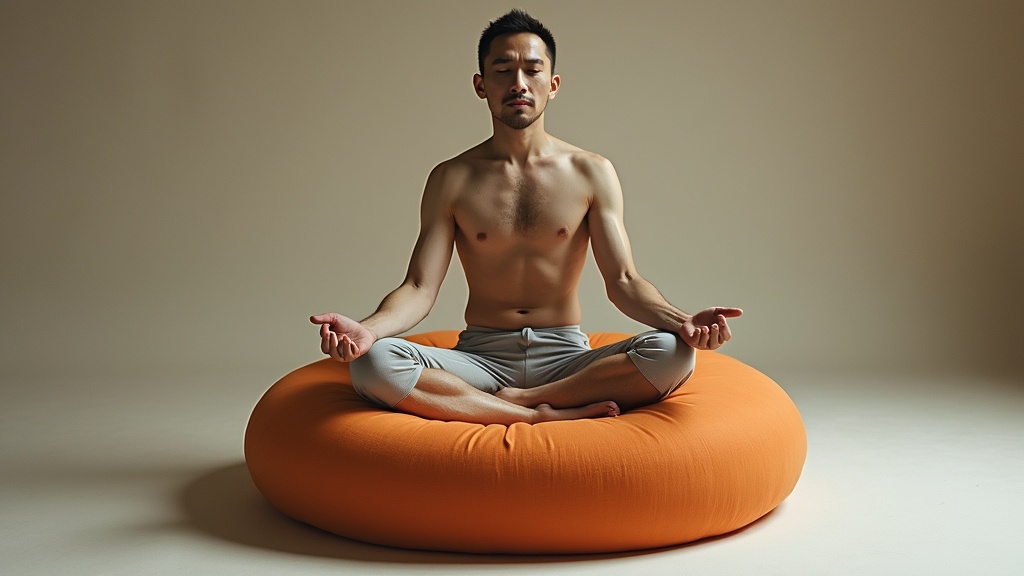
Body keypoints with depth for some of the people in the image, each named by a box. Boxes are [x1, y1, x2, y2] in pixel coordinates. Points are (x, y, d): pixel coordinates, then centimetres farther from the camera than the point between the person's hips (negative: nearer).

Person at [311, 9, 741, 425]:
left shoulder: (591, 174, 4)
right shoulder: (451, 179, 4)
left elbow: (622, 280, -1)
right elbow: (420, 287, -4)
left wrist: (681, 322, -23)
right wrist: (367, 329, -26)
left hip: (566, 358, 1)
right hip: (480, 359, 0)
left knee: (673, 352, -28)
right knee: (372, 362, -30)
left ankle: (513, 400, -20)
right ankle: (546, 416, -25)